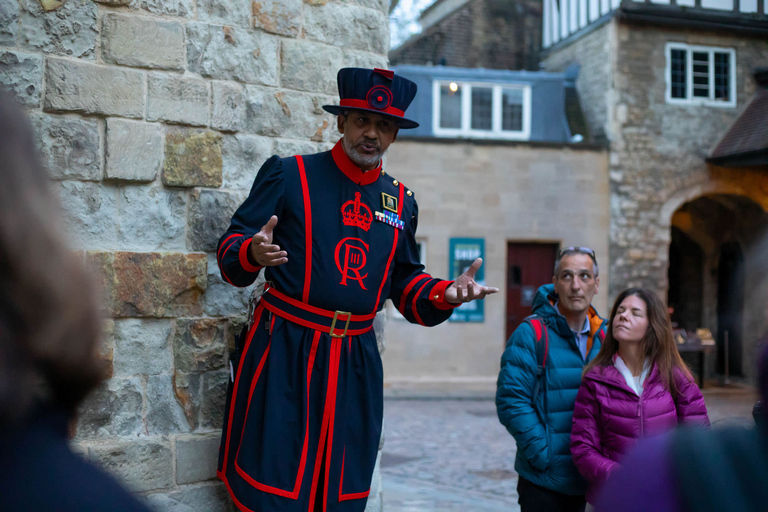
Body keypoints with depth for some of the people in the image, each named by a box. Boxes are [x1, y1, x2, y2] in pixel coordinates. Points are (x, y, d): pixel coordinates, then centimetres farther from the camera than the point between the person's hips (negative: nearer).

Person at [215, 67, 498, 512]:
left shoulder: (401, 201, 12)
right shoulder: (288, 175, -1)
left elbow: (406, 283, 17)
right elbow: (231, 246, -2)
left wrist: (446, 294, -3)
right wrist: (253, 253, -25)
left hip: (356, 362, 4)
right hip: (284, 355, -4)